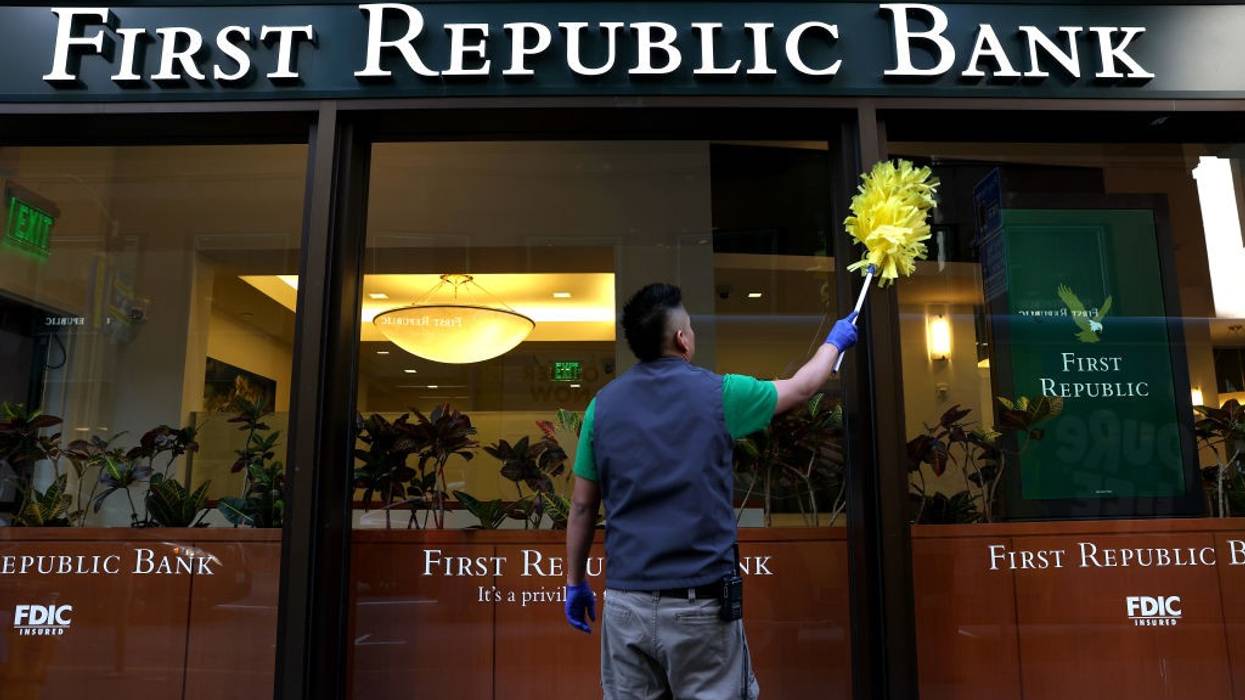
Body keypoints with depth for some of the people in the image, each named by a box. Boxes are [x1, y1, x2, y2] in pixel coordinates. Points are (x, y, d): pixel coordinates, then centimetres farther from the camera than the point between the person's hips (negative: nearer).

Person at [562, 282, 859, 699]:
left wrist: (575, 582, 18)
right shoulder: (718, 393, -5)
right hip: (700, 603, -3)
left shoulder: (603, 405, 1)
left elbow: (582, 507, 6)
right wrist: (835, 341, 32)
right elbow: (803, 387, 13)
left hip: (625, 601, 3)